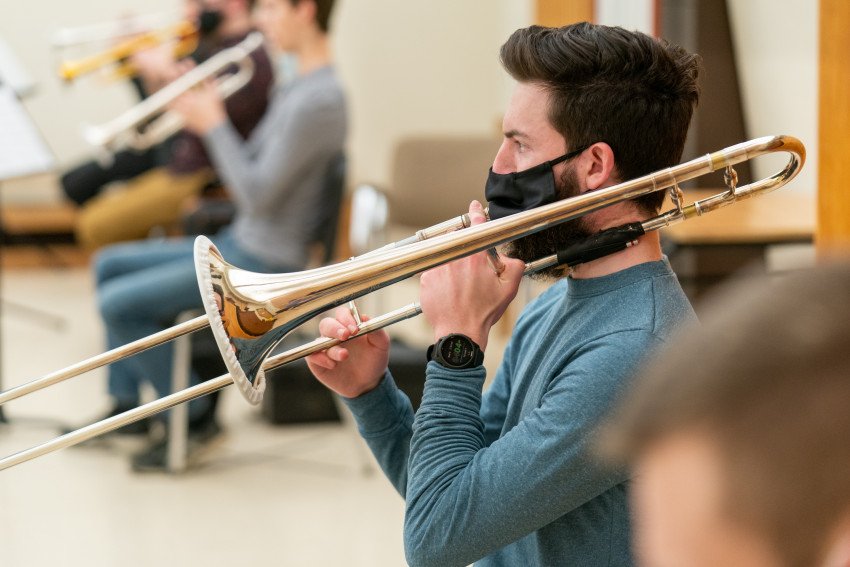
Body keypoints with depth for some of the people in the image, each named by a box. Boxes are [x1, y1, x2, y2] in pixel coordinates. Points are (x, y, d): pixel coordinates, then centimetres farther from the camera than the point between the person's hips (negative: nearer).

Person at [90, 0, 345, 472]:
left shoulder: (319, 100, -23)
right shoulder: (296, 89, 10)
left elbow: (259, 195, -24)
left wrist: (214, 125, -14)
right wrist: (206, 116, 2)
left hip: (263, 265, -11)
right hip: (240, 243, 11)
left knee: (118, 303, -14)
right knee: (110, 264, 17)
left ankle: (195, 419, 1)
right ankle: (127, 405, 21)